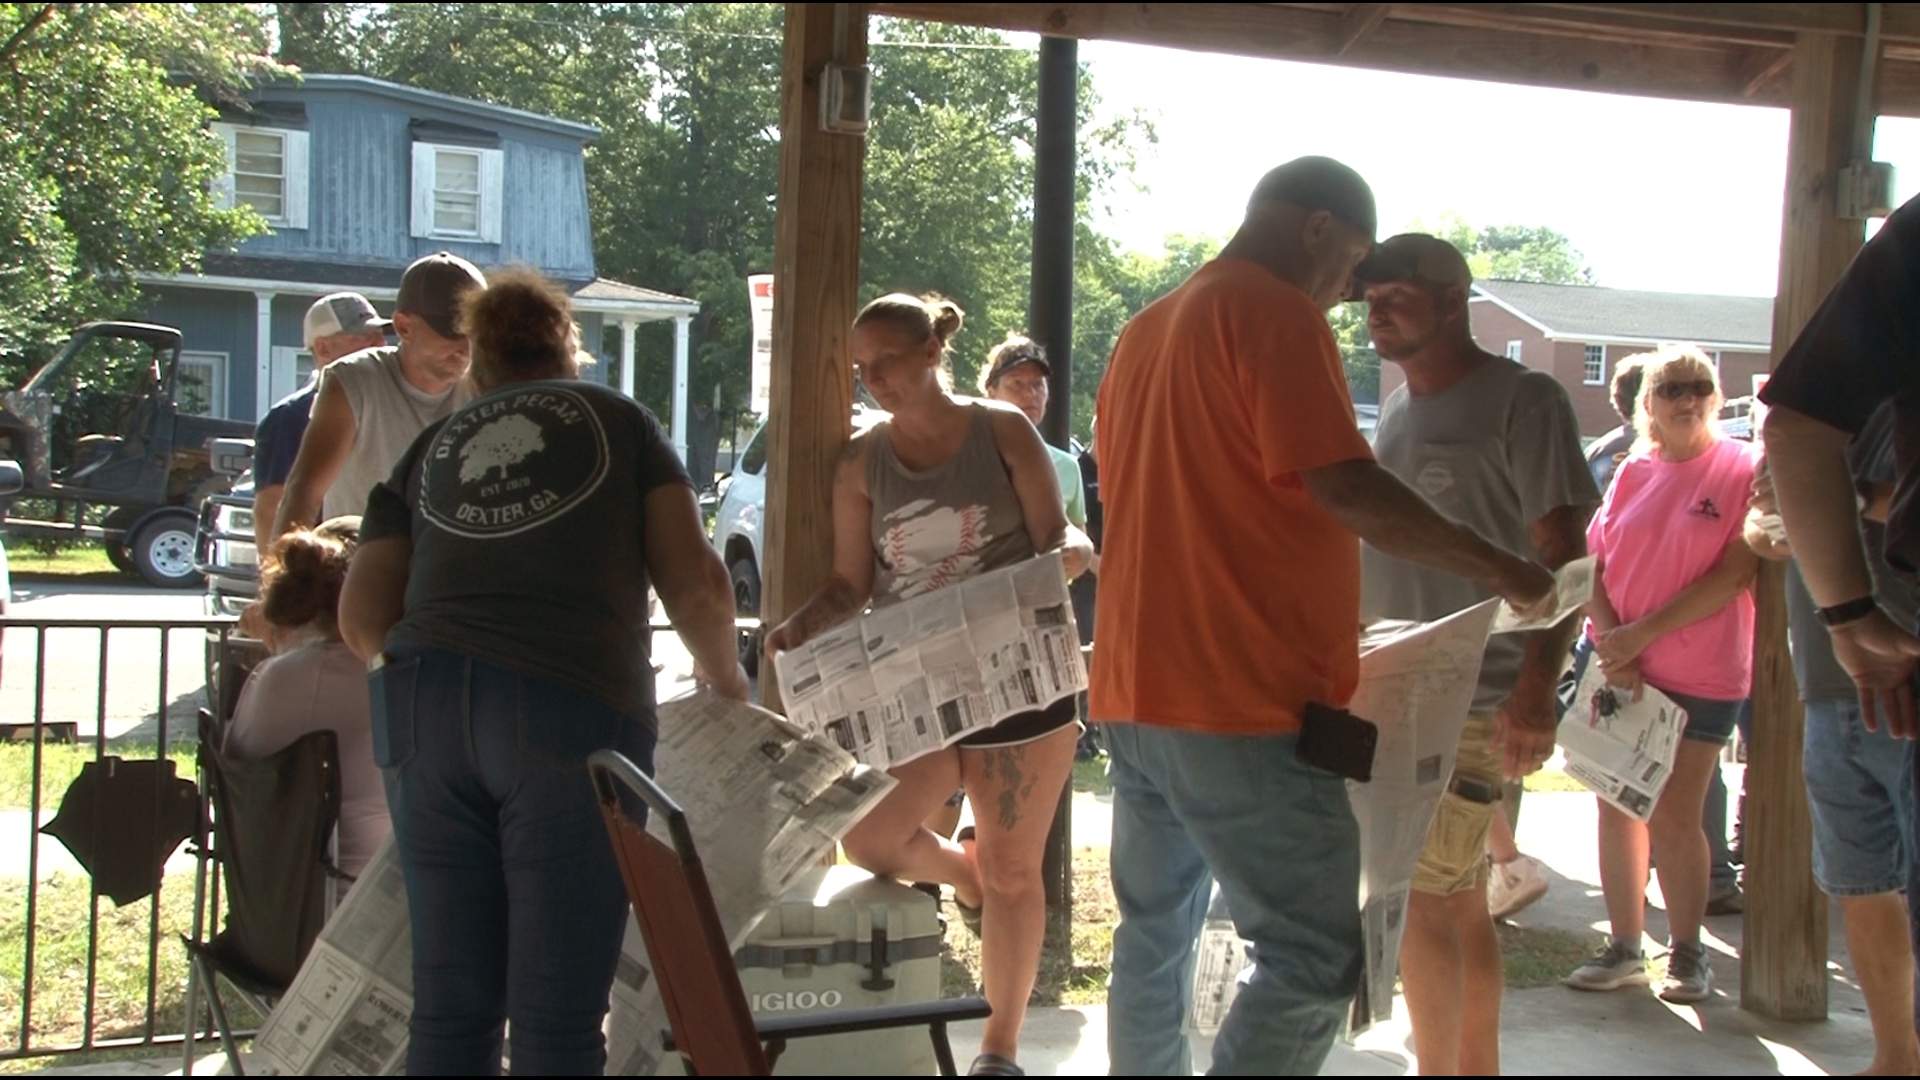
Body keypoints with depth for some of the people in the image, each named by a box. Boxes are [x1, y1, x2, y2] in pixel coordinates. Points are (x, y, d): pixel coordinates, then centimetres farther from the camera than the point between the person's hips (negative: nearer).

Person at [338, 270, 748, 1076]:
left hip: (424, 711, 3)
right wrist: (725, 678, 24)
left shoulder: (429, 448, 22)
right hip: (570, 707, -3)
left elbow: (362, 620, 14)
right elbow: (695, 583, 6)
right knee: (556, 1015, 1)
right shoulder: (619, 421, 16)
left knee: (450, 1004, 10)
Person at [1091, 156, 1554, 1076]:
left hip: (1133, 690, 9)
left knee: (1153, 936, 16)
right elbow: (1345, 485, -18)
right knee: (1316, 958, -6)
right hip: (1246, 703, -9)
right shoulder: (1274, 313, -8)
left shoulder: (1146, 329, 18)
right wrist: (1500, 571, -10)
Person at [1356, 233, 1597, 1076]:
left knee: (1421, 900, -8)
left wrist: (1537, 688, -22)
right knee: (1458, 903, 13)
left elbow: (1562, 556, -13)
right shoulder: (1396, 411, 15)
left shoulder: (1524, 401, -8)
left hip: (1472, 699, -7)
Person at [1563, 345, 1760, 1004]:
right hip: (1618, 669, 4)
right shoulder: (1632, 473, 6)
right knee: (1617, 807, 7)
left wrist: (1643, 633, -15)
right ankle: (1624, 948, 18)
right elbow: (1593, 566, 5)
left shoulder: (1743, 470, -7)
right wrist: (1610, 642, -10)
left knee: (1674, 817, 0)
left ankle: (1687, 952, 17)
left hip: (1700, 675, -4)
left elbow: (1736, 573, -14)